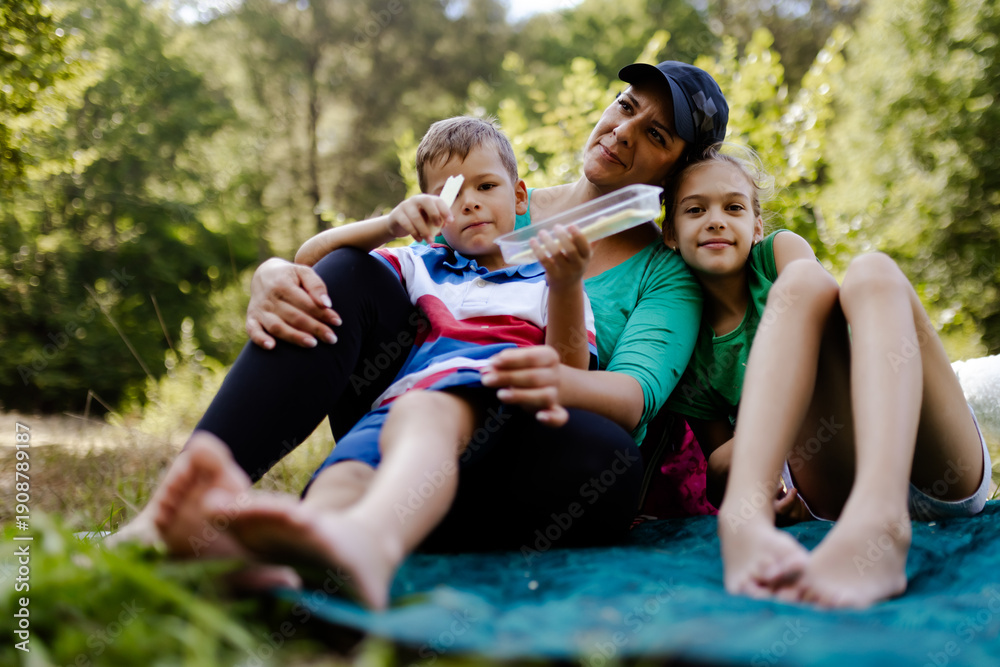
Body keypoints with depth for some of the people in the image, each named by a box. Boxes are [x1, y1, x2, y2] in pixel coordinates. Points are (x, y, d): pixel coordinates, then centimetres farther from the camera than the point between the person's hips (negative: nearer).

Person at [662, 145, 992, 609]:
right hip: (834, 496, -1)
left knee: (871, 272, -23)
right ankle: (746, 515, -47)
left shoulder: (781, 250, 13)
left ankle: (876, 523, -52)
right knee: (802, 281, -19)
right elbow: (718, 461, 13)